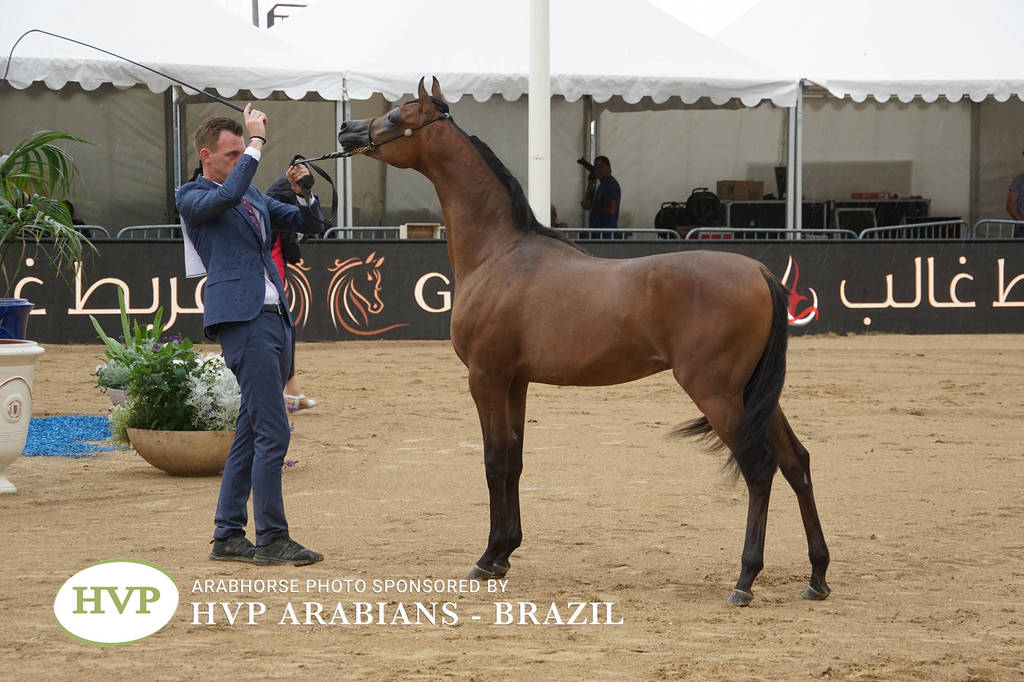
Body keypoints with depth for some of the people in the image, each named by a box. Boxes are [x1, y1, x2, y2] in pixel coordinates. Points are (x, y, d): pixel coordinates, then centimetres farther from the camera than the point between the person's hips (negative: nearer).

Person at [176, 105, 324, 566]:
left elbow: (309, 225, 22)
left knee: (251, 433, 11)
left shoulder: (253, 196, 21)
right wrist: (257, 142, -18)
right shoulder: (192, 198, -2)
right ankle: (272, 540, -7)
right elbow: (228, 196, -24)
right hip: (243, 320, -9)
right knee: (272, 432, -11)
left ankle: (228, 536, 16)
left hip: (274, 319, 9)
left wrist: (303, 192, 2)